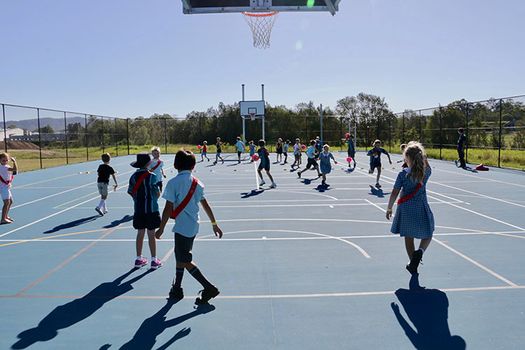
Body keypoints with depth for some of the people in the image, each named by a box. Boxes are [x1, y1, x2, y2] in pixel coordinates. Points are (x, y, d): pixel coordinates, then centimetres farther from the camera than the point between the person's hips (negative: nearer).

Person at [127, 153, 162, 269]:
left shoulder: (133, 176, 1)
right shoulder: (152, 176, -13)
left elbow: (131, 193, 4)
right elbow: (158, 194, -11)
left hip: (138, 209, 5)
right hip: (151, 209, -4)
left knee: (140, 234, 14)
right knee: (151, 235, 2)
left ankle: (139, 259, 22)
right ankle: (154, 260, 10)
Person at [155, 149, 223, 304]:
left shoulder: (173, 183, -13)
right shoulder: (196, 183, 4)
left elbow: (168, 209, -14)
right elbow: (206, 205, 8)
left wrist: (161, 229, -5)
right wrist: (214, 224, 15)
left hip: (182, 227, -7)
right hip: (194, 226, 7)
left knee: (185, 261, 1)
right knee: (181, 257, 20)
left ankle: (209, 288, -3)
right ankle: (177, 289, 31)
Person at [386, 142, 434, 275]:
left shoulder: (403, 174, -11)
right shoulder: (426, 172, -5)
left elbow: (394, 193, -9)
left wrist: (389, 208, 3)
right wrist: (421, 154, 9)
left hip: (405, 209, -1)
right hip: (421, 209, 1)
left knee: (408, 237, 13)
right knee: (427, 235, 16)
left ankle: (413, 265, 20)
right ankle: (420, 251, -14)